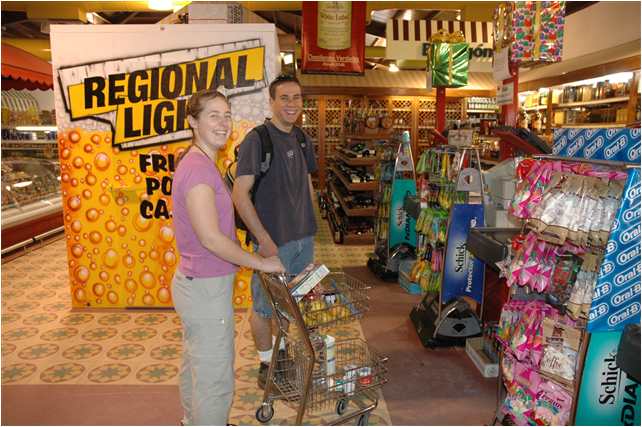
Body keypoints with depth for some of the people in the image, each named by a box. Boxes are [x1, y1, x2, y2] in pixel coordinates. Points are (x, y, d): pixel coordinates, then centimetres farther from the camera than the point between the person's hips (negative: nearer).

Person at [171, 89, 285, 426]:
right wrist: (261, 263, -17)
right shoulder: (199, 168, -22)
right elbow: (211, 238, -26)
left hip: (193, 283, 10)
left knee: (195, 367, 27)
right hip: (206, 289, -10)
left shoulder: (198, 163, 8)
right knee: (216, 381, 7)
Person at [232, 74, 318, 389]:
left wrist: (309, 226, 13)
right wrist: (264, 239, -21)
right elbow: (240, 195, -19)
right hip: (273, 240, -7)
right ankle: (266, 364, 28)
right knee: (264, 306, 9)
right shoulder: (257, 139, -14)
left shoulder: (302, 139, 8)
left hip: (303, 237, 7)